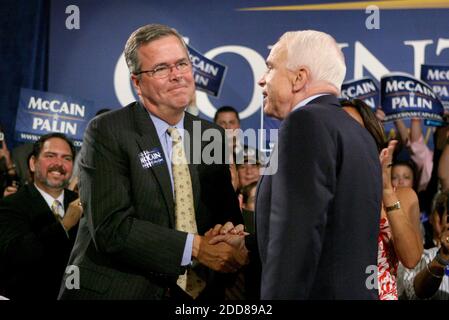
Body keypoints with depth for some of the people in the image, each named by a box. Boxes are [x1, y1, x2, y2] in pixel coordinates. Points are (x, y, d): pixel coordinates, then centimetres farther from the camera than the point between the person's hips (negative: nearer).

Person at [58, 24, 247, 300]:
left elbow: (229, 216, 7)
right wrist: (195, 247, -25)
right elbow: (111, 228, -20)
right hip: (117, 290, -5)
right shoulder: (106, 133, -12)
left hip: (195, 292, 5)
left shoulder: (214, 137, 4)